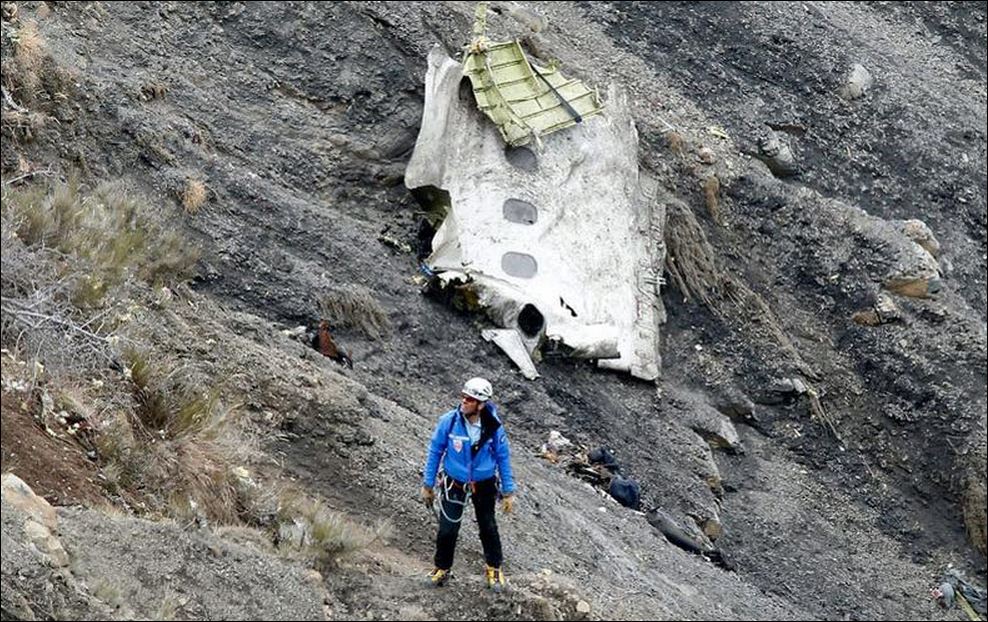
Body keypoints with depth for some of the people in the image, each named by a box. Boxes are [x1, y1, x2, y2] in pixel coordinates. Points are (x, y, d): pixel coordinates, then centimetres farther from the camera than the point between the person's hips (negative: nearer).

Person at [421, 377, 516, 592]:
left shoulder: (493, 427, -19)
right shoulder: (449, 421, -20)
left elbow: (503, 458, -6)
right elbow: (435, 451, -7)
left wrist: (508, 492, -2)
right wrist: (428, 485, -2)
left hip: (484, 485, 0)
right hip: (454, 484, 0)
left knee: (488, 528, 15)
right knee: (447, 529, 2)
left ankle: (494, 568, 36)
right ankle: (442, 568, 26)